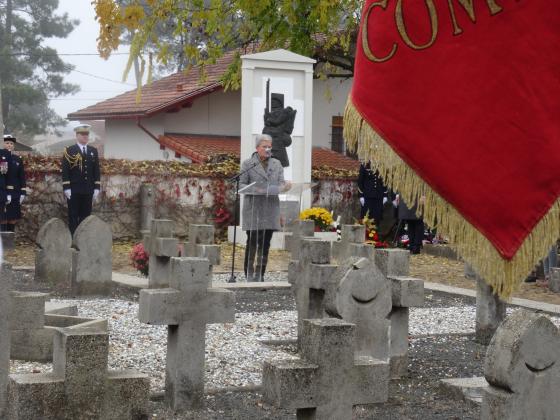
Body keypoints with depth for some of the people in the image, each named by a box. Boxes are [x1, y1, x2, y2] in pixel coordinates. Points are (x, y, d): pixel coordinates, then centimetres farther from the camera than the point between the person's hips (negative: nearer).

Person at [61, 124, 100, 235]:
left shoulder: (93, 151, 13)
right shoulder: (69, 151, -1)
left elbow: (96, 170, 12)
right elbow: (65, 171, -5)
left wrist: (96, 188, 5)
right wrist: (66, 188, -12)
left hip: (88, 191, 4)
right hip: (74, 190, -4)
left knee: (85, 217, 5)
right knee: (73, 217, -1)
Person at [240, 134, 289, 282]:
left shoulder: (276, 164, 15)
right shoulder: (248, 164, 4)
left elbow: (280, 183, 9)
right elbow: (241, 184, 1)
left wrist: (285, 186, -14)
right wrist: (254, 189, -17)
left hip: (270, 209, 4)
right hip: (253, 209, -4)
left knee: (265, 243, 2)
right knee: (253, 241, -6)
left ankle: (260, 274, 9)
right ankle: (249, 273, 3)